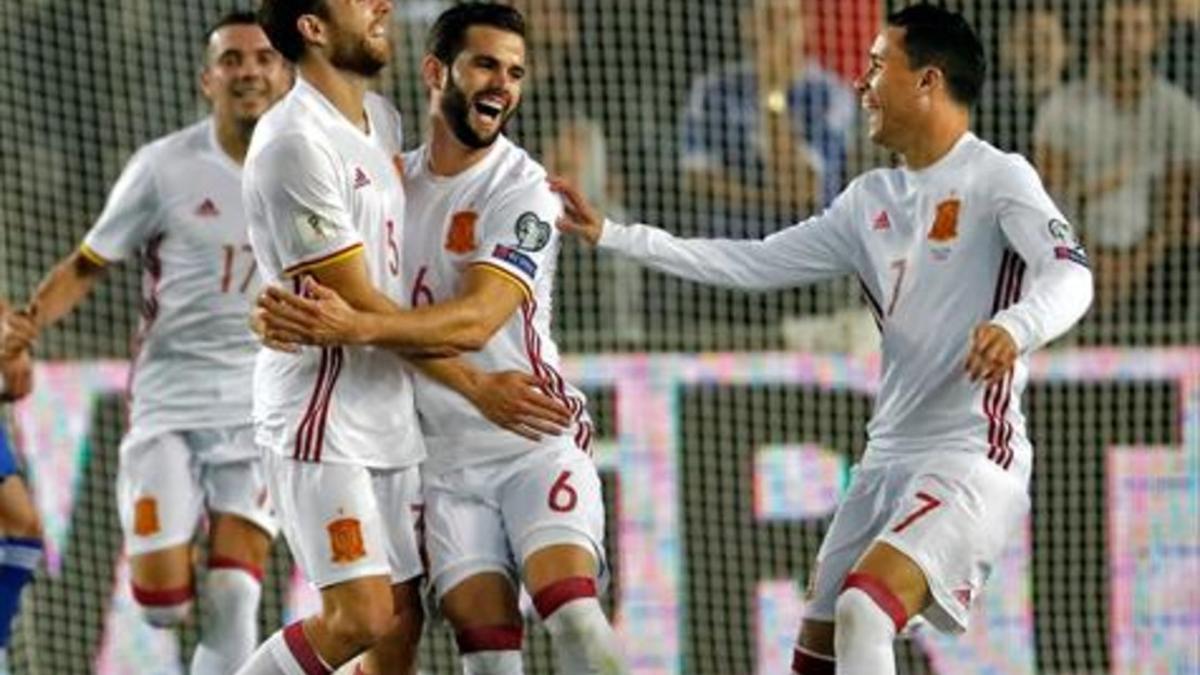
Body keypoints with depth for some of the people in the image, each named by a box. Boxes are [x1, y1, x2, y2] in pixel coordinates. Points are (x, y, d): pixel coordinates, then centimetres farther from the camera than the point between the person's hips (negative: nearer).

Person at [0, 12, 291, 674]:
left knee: (234, 600, -11)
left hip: (263, 408, 1)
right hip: (169, 399, -1)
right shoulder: (164, 166, -6)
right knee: (163, 601, -8)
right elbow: (89, 264, 0)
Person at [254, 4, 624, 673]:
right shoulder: (395, 179, 8)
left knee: (573, 611, -22)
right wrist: (289, 315, -8)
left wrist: (358, 327, -38)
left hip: (537, 444, -4)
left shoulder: (523, 189, -10)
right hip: (447, 460, 4)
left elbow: (478, 318, -24)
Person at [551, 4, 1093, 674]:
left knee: (863, 612, -28)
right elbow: (754, 263, 19)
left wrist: (1014, 328, -45)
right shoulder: (872, 200, 15)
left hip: (971, 459, -9)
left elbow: (1069, 274, -22)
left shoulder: (997, 178, -8)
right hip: (889, 458, 9)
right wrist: (612, 236, 16)